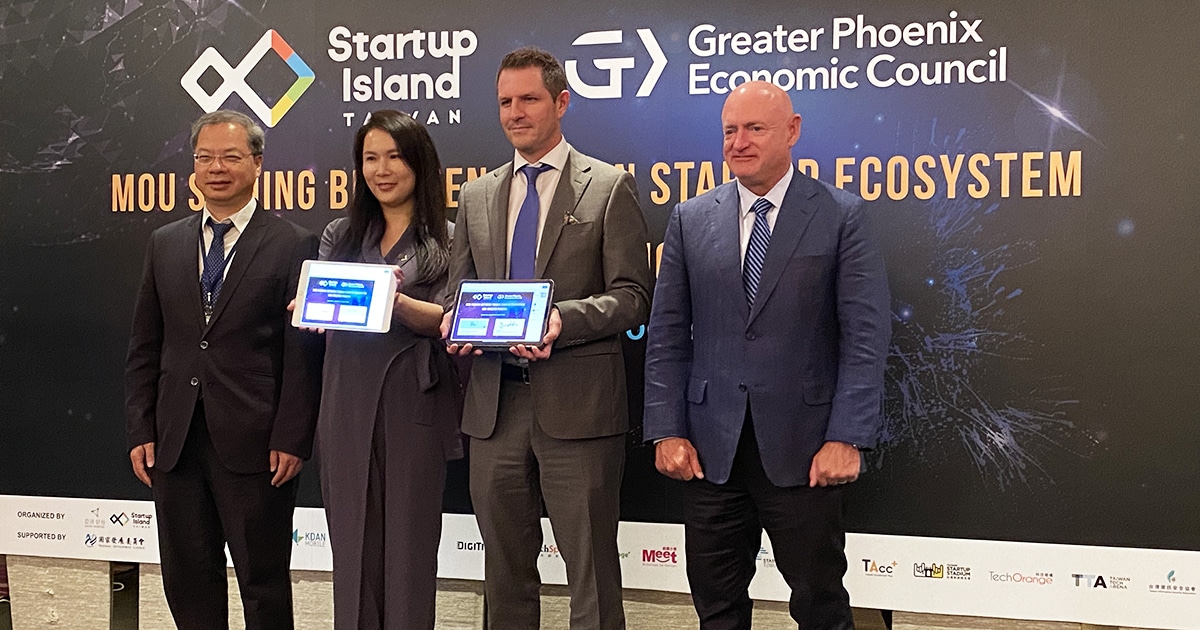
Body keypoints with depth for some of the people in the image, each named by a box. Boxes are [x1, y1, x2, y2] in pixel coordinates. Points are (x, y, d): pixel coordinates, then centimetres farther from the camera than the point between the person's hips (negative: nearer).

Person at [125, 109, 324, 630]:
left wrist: (291, 440, -12)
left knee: (264, 580, 6)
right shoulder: (165, 244, 12)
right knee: (187, 578, 12)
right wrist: (140, 431, 5)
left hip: (254, 444, -4)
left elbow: (304, 353, -7)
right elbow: (144, 348, 11)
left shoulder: (294, 246, -3)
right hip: (175, 442, 5)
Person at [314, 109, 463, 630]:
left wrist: (397, 302, -25)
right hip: (347, 406, 3)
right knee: (352, 543, 6)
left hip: (413, 405, -3)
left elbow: (447, 323, -6)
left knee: (409, 543, 1)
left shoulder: (446, 240, 3)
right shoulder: (339, 237, 15)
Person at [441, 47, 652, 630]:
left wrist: (565, 318, -20)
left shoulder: (610, 188, 1)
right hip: (496, 402, 5)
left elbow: (632, 297, -4)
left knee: (590, 570, 1)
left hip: (577, 404, -4)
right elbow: (458, 292, 17)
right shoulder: (477, 196, 15)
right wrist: (456, 322, -6)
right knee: (504, 570, 14)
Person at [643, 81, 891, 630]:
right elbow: (666, 334, 7)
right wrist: (666, 431, -1)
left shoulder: (840, 216, -1)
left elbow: (866, 335, -5)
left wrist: (847, 438, -13)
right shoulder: (690, 219, 7)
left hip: (802, 446, -2)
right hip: (709, 446, 3)